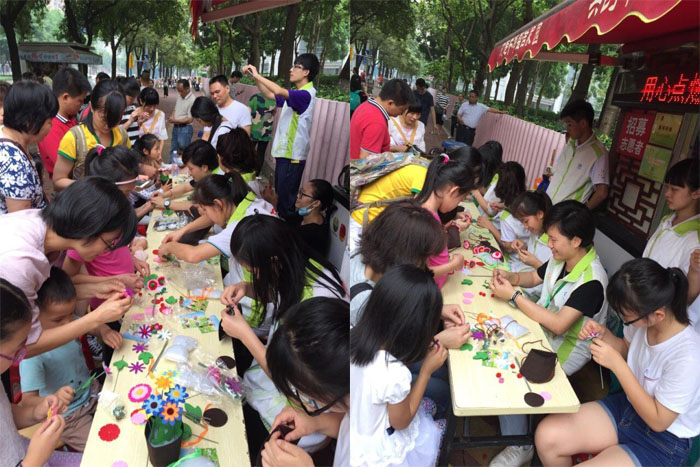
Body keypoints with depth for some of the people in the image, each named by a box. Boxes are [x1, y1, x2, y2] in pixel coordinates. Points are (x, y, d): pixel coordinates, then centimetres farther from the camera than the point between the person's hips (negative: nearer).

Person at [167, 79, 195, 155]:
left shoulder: (192, 100, -17)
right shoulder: (179, 96, 8)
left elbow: (190, 119, -19)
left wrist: (175, 120, -17)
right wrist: (172, 117, -1)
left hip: (185, 129, -8)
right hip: (175, 127, 8)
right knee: (173, 150, 17)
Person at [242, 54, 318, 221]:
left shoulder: (306, 94, -17)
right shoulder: (295, 94, 13)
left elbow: (279, 91, -33)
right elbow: (270, 95, 22)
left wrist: (257, 75, -20)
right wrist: (254, 77, 8)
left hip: (293, 155, -9)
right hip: (284, 151, 9)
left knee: (286, 200, -1)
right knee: (280, 195, 19)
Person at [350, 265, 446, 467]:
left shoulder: (356, 337, -20)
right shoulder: (394, 374, -38)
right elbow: (401, 422, -17)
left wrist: (420, 347, -9)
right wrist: (427, 370, -17)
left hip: (355, 431, 5)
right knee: (430, 433, 19)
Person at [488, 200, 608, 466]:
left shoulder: (591, 282, -29)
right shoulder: (561, 259, -4)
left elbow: (558, 324, -31)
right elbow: (534, 277, 15)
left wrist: (513, 296, -29)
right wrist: (510, 277, -7)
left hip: (567, 348, -8)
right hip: (543, 329, 8)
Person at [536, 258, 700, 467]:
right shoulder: (644, 321, -13)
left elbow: (658, 421, -21)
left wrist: (617, 364, -28)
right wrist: (603, 334, -11)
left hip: (663, 441, -6)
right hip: (628, 404, 6)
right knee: (547, 435, -11)